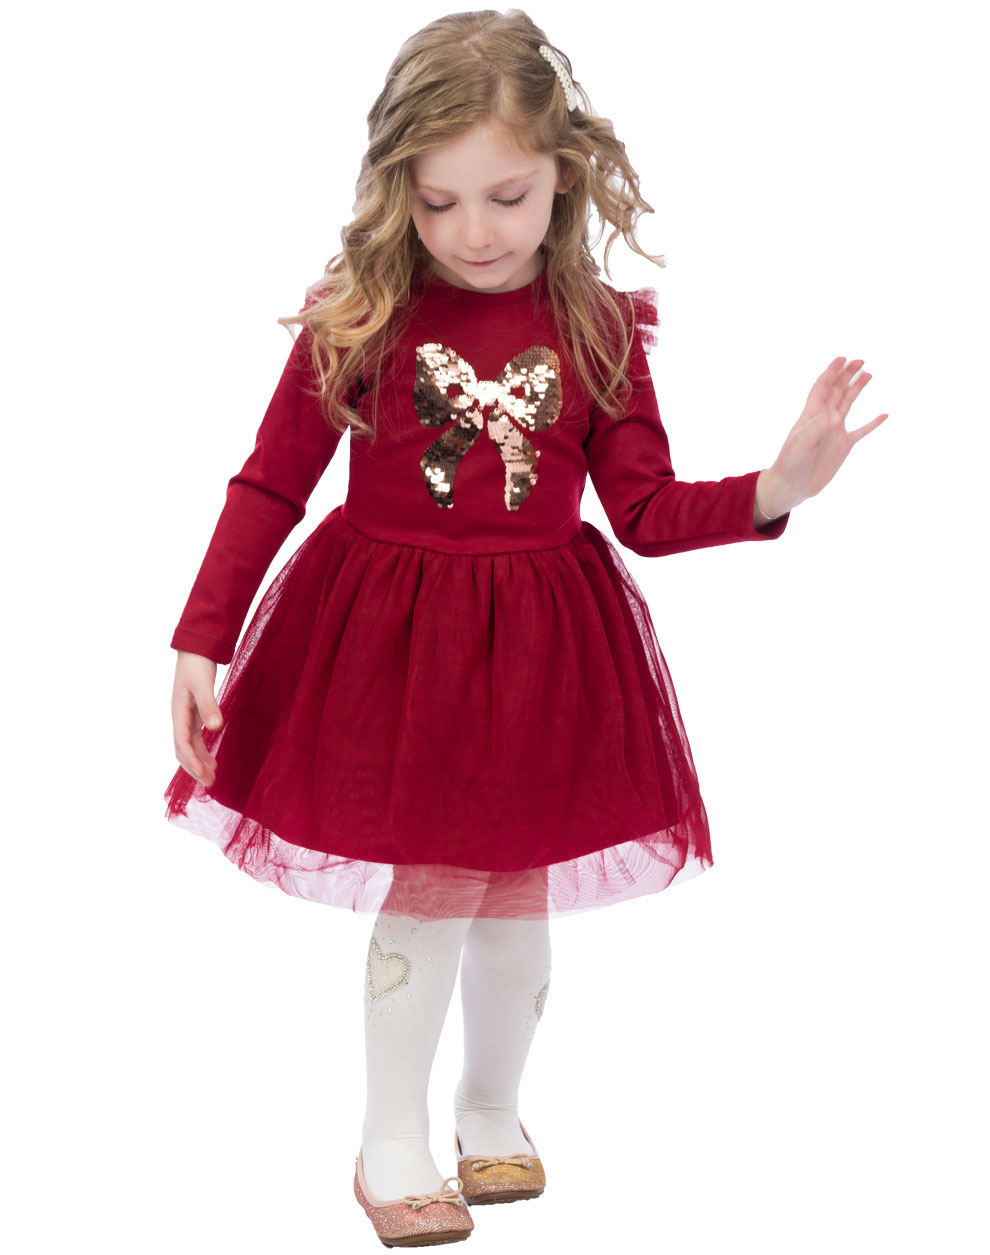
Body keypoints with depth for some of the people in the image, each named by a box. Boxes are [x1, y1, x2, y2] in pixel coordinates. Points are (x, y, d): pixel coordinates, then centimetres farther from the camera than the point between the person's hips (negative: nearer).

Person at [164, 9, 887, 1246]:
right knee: (423, 892, 1)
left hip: (542, 652, 2)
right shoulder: (356, 317, -10)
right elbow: (269, 486, -6)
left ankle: (491, 1111, 36)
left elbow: (646, 512, -1)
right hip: (385, 636, -2)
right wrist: (200, 642, -10)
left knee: (518, 890, 12)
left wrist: (773, 490, -17)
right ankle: (393, 1138, 21)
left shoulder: (598, 328, -4)